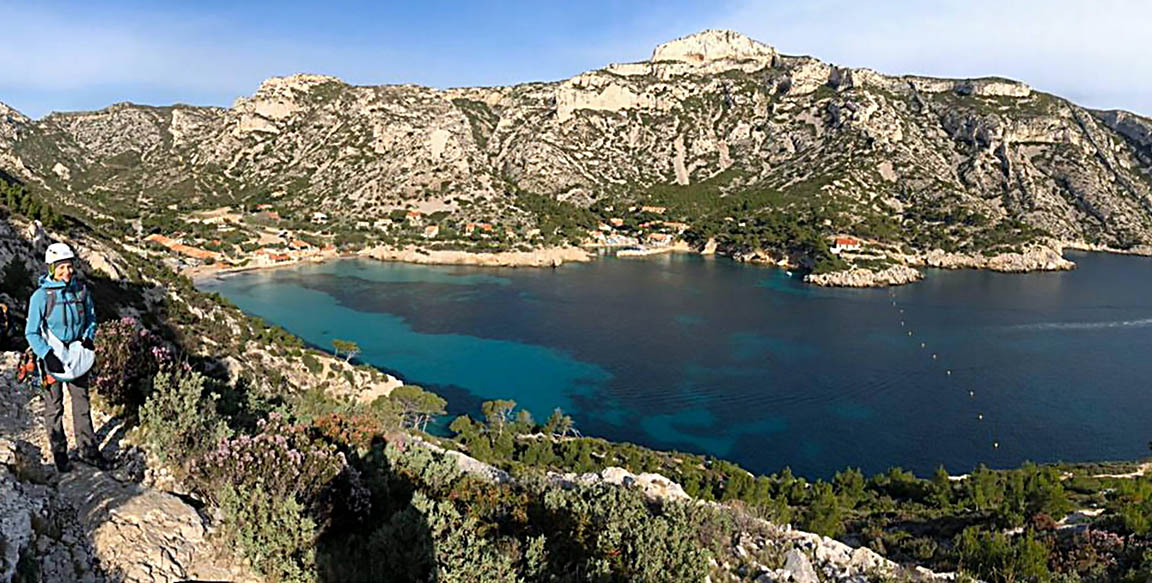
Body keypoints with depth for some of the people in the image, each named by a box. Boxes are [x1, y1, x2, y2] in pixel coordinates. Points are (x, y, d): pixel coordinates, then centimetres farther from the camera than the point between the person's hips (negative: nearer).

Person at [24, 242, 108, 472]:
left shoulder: (81, 290, -3)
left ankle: (88, 449, 22)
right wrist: (47, 355, -21)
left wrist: (89, 337, -7)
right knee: (54, 407, 11)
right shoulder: (41, 296, -14)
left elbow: (91, 319, 11)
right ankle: (59, 452, 25)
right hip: (52, 357, -3)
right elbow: (32, 333, -10)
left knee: (82, 404, 11)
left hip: (77, 356, 3)